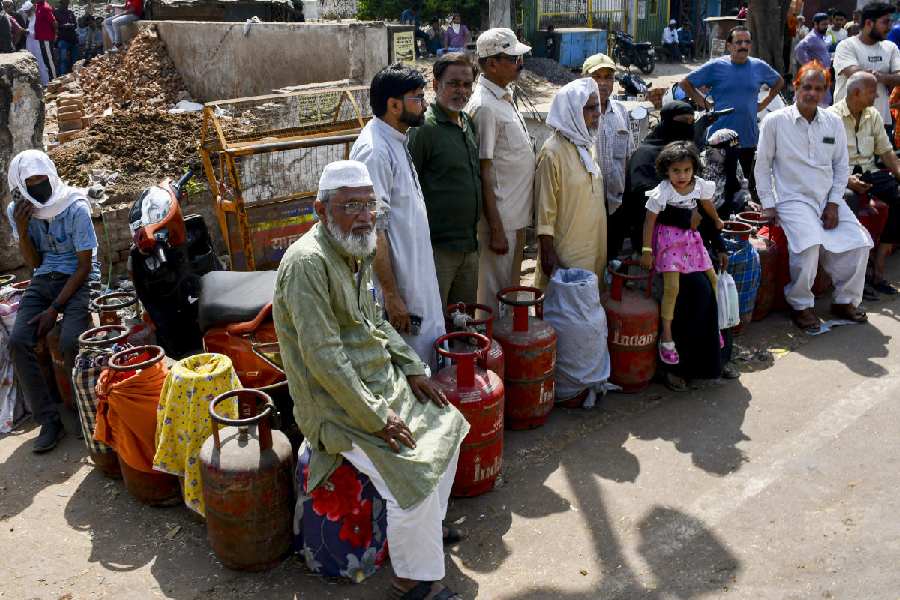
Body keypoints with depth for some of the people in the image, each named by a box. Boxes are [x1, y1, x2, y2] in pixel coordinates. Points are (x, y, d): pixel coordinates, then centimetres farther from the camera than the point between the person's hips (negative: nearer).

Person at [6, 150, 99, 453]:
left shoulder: (75, 208, -15)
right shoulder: (17, 210, 0)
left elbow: (84, 266, -12)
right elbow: (34, 262, 4)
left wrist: (55, 308, -17)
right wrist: (22, 230, -14)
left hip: (78, 280, -4)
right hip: (43, 280, 5)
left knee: (70, 343, -28)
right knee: (18, 342, -19)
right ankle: (49, 421, -11)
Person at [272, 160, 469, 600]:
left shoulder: (355, 252, 6)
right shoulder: (308, 262, -24)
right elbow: (324, 358, -27)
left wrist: (412, 368, 5)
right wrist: (376, 417, -24)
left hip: (380, 377, 10)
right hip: (335, 401, -10)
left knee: (447, 427, 13)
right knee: (414, 473, -19)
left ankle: (428, 525, 32)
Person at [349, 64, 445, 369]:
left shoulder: (398, 143, 11)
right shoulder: (373, 150, -20)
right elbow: (372, 230, -23)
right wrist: (391, 295, -22)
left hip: (417, 280, 10)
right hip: (398, 286, -10)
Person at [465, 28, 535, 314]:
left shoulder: (504, 97, 11)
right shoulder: (483, 106, -18)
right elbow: (483, 174, -20)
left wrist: (518, 222, 18)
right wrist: (496, 230, -21)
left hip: (517, 216, 9)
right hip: (499, 219, -9)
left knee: (511, 289, 19)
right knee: (494, 295, 3)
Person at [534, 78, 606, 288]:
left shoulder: (589, 145, 9)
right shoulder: (553, 152, -15)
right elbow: (545, 206, -15)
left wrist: (599, 246, 17)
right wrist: (547, 252, -16)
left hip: (593, 245, 7)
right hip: (566, 250, -7)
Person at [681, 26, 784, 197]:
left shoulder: (759, 67, 7)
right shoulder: (716, 66, -2)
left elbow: (779, 82, 25)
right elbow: (685, 83, 2)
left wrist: (763, 104, 12)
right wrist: (704, 103, -2)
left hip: (749, 139, 3)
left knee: (749, 185, 6)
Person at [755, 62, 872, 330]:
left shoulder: (834, 122, 8)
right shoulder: (775, 121, -4)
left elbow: (841, 165, 11)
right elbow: (762, 166, 0)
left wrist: (834, 203, -1)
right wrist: (768, 205, -5)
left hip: (829, 199, 5)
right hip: (793, 199, -5)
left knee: (858, 243, -11)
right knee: (809, 243, -29)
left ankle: (845, 300, 11)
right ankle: (801, 304, -9)